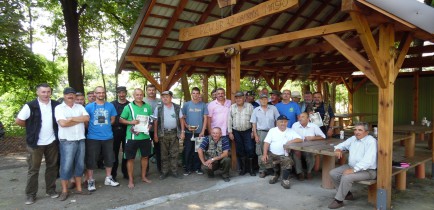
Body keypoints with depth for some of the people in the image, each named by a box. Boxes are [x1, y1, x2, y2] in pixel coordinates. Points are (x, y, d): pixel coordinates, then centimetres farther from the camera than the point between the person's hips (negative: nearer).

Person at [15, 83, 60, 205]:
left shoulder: (56, 105, 1)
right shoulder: (30, 106, -9)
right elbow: (18, 121, -6)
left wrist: (52, 128, 4)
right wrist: (32, 127, 1)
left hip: (52, 142, 3)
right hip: (36, 143, -3)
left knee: (52, 167, 11)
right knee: (33, 169, 6)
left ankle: (51, 190, 25)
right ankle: (30, 195, 16)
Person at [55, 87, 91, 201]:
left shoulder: (80, 107, 11)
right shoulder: (59, 108, -2)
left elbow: (87, 118, -5)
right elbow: (62, 123, -16)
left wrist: (72, 119, -13)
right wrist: (79, 120, -7)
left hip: (80, 140, 4)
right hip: (67, 141, -4)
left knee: (80, 165, 10)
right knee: (66, 166, 0)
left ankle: (79, 188, 21)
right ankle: (64, 191, 12)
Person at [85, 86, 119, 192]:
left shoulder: (110, 106, 4)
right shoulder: (89, 106, -4)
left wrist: (105, 126, 7)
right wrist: (92, 128, 3)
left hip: (108, 137, 3)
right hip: (93, 137, -3)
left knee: (109, 158, 11)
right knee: (91, 159, 3)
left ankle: (108, 178, 27)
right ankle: (90, 181, 17)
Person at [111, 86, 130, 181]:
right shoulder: (112, 104, 4)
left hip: (126, 130, 1)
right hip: (115, 130, -1)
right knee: (114, 153, 4)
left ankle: (125, 172, 21)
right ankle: (113, 174, 14)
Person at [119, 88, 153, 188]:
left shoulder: (148, 107, 6)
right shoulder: (128, 107, -4)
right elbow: (121, 120, -1)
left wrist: (150, 125, -5)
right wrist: (130, 122, -18)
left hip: (145, 136, 4)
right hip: (132, 137, -3)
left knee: (145, 156, 14)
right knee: (130, 158, 3)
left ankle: (143, 176, 31)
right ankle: (131, 180, 16)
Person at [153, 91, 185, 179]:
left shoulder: (177, 107, 4)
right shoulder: (158, 108, 1)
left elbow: (181, 120, 6)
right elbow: (155, 122, 2)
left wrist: (182, 132, -1)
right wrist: (155, 134, -3)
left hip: (174, 133, 1)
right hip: (163, 133, -1)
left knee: (174, 153, 5)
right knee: (164, 154, 6)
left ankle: (174, 172, 14)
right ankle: (164, 172, 16)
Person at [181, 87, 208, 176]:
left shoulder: (203, 105, 3)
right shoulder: (186, 104, 3)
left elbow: (205, 118, 1)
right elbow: (182, 118, 4)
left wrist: (202, 131, -6)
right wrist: (187, 126, -11)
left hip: (200, 132, 0)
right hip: (189, 132, 0)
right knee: (188, 151, 3)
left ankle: (197, 168, 20)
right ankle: (188, 168, 14)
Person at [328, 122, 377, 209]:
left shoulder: (371, 142, -18)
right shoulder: (353, 138, 8)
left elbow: (367, 161, -29)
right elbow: (342, 145, 23)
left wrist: (353, 170, -34)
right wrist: (338, 149, -3)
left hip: (367, 170, -8)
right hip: (351, 166, 9)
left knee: (346, 177, -30)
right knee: (333, 173, -4)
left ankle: (339, 200, -12)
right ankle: (347, 194, 12)